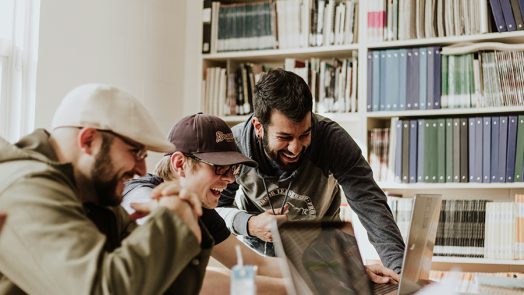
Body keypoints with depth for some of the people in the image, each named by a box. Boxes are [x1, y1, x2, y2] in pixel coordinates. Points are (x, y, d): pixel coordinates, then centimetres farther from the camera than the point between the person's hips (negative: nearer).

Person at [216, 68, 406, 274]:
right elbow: (215, 207, -12)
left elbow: (370, 205, -31)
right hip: (256, 248, 0)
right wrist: (248, 224, -34)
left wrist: (400, 269, -44)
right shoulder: (233, 145, -25)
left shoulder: (333, 139, -28)